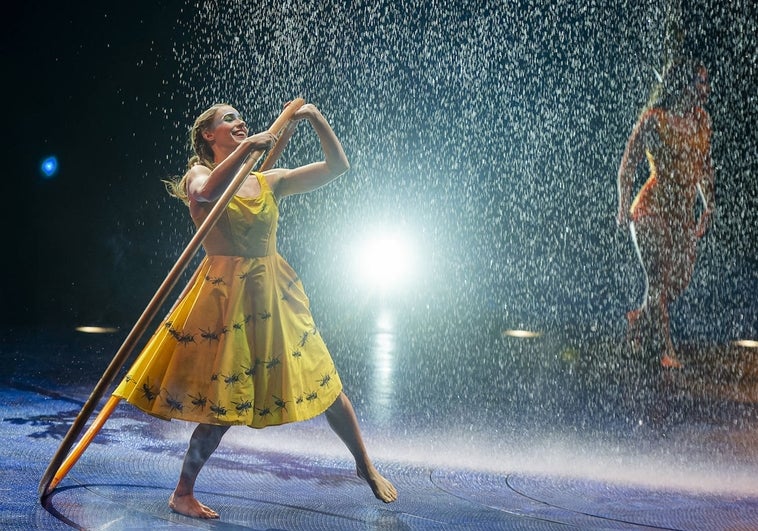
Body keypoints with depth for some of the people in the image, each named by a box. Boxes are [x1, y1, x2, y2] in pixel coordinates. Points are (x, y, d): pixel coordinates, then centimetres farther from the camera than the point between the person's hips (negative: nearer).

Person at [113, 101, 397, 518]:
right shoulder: (199, 175, -1)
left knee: (324, 382, 9)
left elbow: (337, 166, 8)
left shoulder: (269, 181, 11)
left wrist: (316, 120, -3)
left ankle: (366, 467, 27)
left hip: (275, 294, 5)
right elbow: (207, 191, -28)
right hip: (225, 295, -5)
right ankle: (182, 494, 16)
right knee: (222, 405, -4)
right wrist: (247, 146, -27)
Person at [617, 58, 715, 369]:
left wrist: (708, 206, 14)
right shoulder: (654, 120, -11)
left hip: (684, 212, 6)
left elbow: (705, 166, 18)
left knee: (682, 279, 9)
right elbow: (627, 166, -7)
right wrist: (624, 209, -11)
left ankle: (639, 320, 34)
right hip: (652, 210, -6)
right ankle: (663, 349, 6)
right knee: (659, 280, -5)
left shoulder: (702, 119, 7)